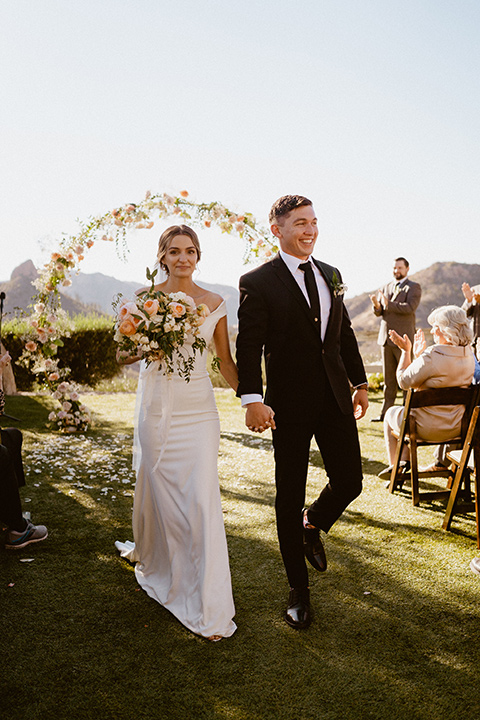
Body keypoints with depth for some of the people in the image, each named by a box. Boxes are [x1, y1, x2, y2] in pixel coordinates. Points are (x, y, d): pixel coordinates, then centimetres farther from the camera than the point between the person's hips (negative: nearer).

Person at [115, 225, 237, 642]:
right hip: (156, 402, 1)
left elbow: (226, 360, 8)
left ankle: (210, 607, 3)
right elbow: (124, 355, 6)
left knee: (202, 497, -7)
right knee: (156, 488, 12)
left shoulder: (213, 303, 4)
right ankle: (149, 553, 47)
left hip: (198, 407, 0)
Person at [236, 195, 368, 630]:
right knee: (289, 496, 6)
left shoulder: (331, 275, 11)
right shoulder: (258, 283, -6)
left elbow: (345, 333, 17)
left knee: (349, 483, 5)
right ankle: (299, 589, 24)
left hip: (336, 399, 5)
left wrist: (360, 382, 17)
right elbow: (249, 346, -13)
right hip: (290, 405, -5)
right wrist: (252, 399, -23)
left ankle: (313, 526, 40)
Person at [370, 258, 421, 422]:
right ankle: (385, 412, 11)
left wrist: (388, 304, -19)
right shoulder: (386, 287, 17)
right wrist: (377, 304, -10)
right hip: (386, 338, 5)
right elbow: (379, 312, 12)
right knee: (389, 379, 8)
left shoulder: (413, 287, 0)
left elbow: (410, 307, -17)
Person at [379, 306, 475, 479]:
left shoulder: (431, 356, -26)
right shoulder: (468, 356, -2)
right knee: (411, 411, 35)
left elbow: (404, 381, -13)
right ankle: (405, 462, 41)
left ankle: (395, 467, 39)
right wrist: (419, 355, 15)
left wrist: (405, 351, -3)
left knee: (391, 414, 25)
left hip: (429, 428, -7)